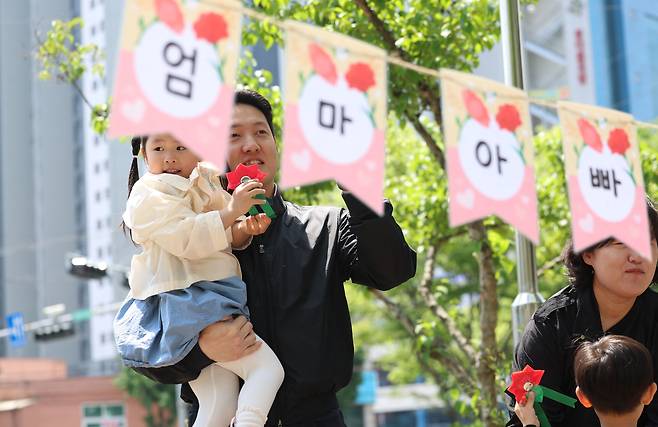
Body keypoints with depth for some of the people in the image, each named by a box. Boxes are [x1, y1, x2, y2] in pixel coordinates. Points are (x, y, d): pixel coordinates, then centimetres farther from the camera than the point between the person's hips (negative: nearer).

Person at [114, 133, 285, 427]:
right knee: (268, 367, -18)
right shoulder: (149, 195, -7)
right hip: (182, 301, -8)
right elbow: (185, 239, -21)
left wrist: (245, 229, 0)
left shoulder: (206, 185, 17)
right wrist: (231, 212, -23)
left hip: (212, 298, 8)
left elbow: (229, 239, 22)